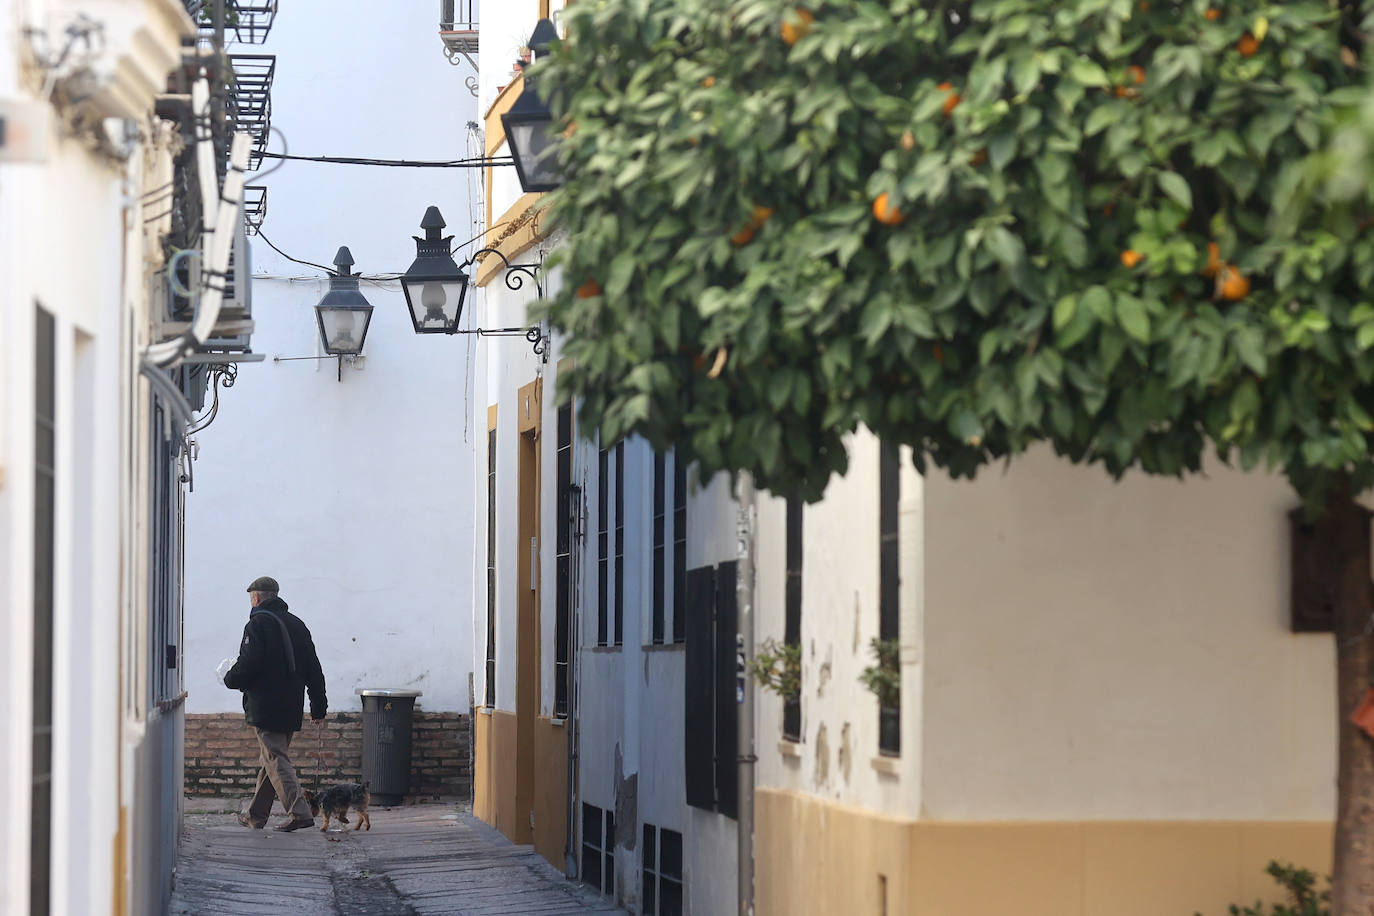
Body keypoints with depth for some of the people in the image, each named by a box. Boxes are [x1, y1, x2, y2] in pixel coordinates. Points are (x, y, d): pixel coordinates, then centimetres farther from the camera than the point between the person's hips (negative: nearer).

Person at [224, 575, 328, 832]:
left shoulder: (258, 623, -8)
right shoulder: (296, 624, 15)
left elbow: (248, 665, -17)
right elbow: (313, 669, 14)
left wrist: (230, 679, 4)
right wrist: (318, 707, 16)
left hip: (265, 707, -8)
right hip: (291, 709, 8)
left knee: (276, 760, -9)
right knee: (272, 758, 17)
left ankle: (299, 812, -22)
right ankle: (256, 815, 25)